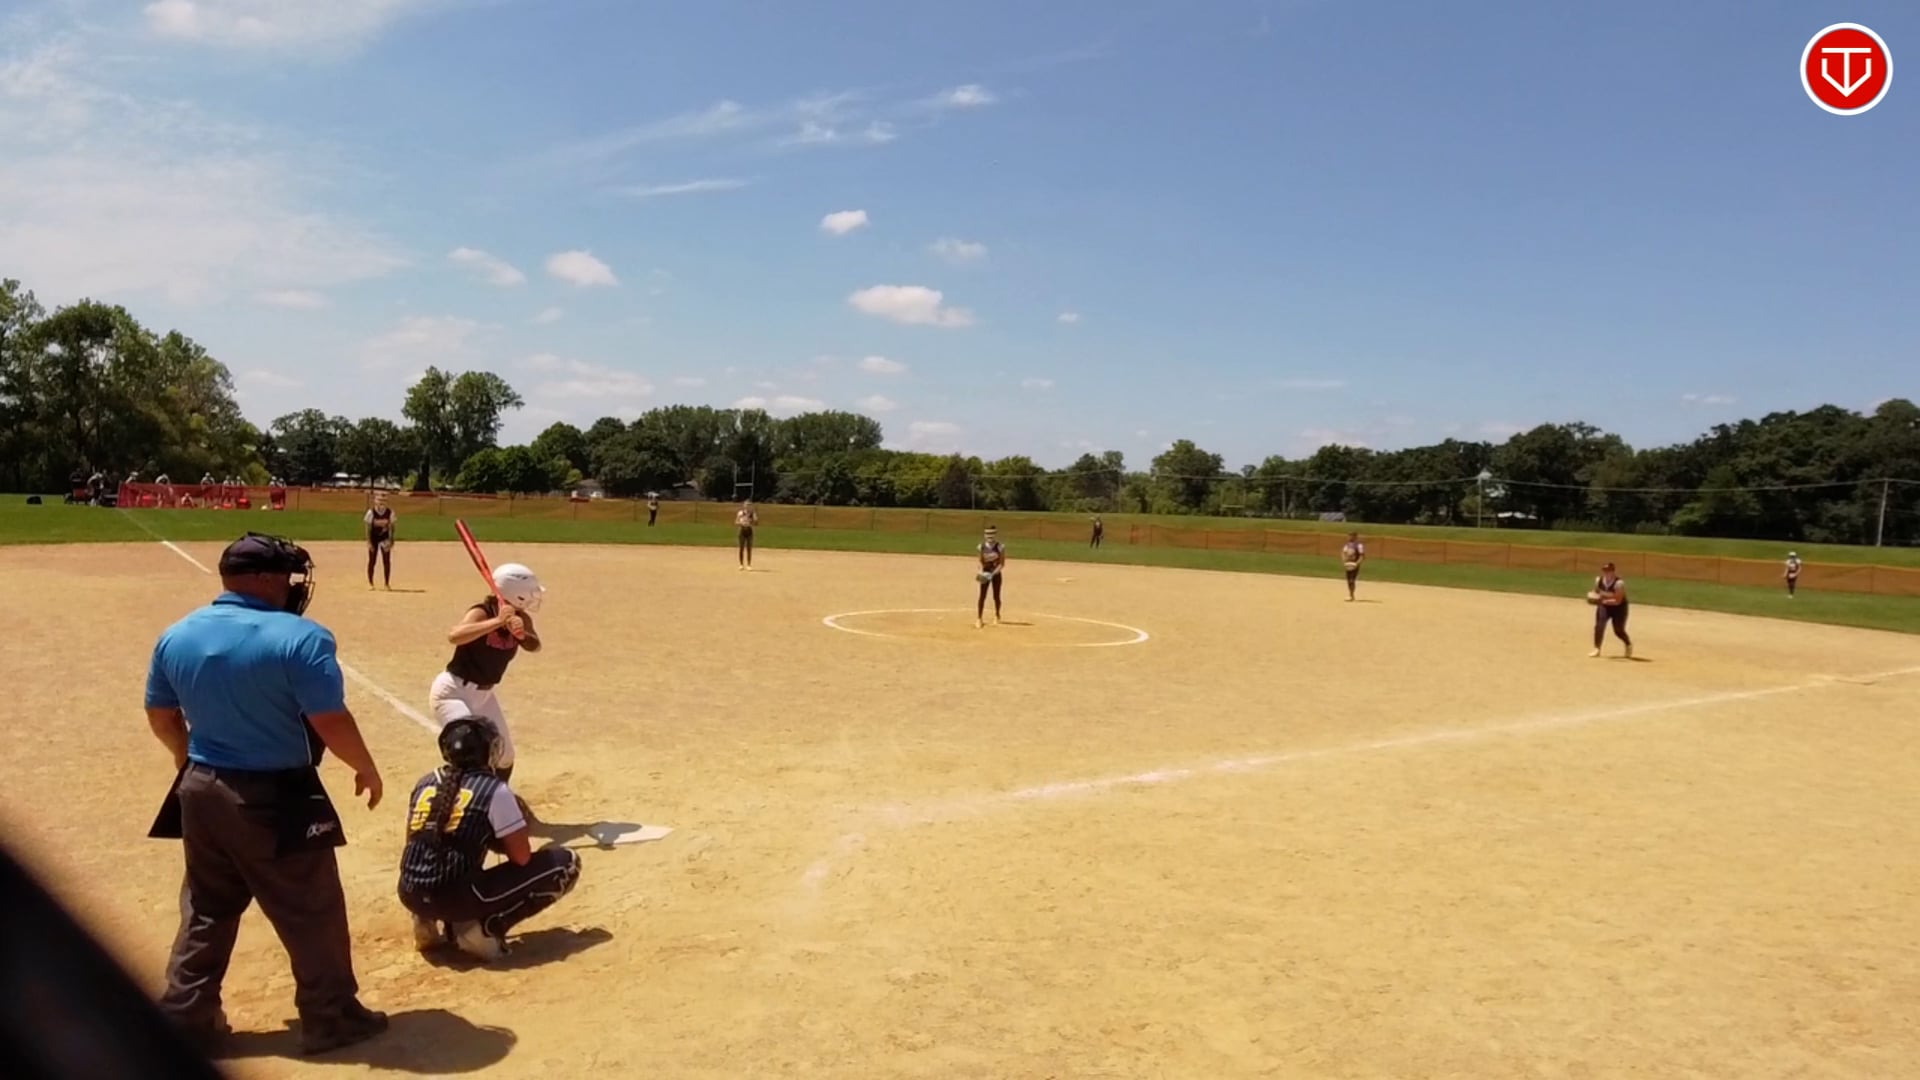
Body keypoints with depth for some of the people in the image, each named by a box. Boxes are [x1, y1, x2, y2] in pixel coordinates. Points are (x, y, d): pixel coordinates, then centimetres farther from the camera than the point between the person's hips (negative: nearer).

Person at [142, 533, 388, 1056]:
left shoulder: (176, 636, 2)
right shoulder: (299, 636, -21)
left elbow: (160, 716, 13)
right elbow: (331, 722, -21)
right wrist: (366, 768, -4)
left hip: (202, 792, 7)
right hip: (276, 798, -7)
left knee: (206, 910, 22)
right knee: (311, 911, 8)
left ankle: (185, 1015, 30)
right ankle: (330, 1017, 18)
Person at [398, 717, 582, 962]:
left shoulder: (424, 784, 12)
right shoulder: (493, 789, -5)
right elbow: (521, 857, -3)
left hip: (410, 896, 7)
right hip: (454, 898, -7)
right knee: (565, 862, 0)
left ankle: (428, 922, 16)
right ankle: (484, 929, -5)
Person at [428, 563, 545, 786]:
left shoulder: (521, 618, -5)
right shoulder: (482, 613, -25)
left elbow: (535, 647, -20)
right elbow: (453, 636, -43)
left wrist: (521, 633, -40)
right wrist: (497, 621, -47)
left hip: (483, 693, 8)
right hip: (453, 691, -8)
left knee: (504, 753, 17)